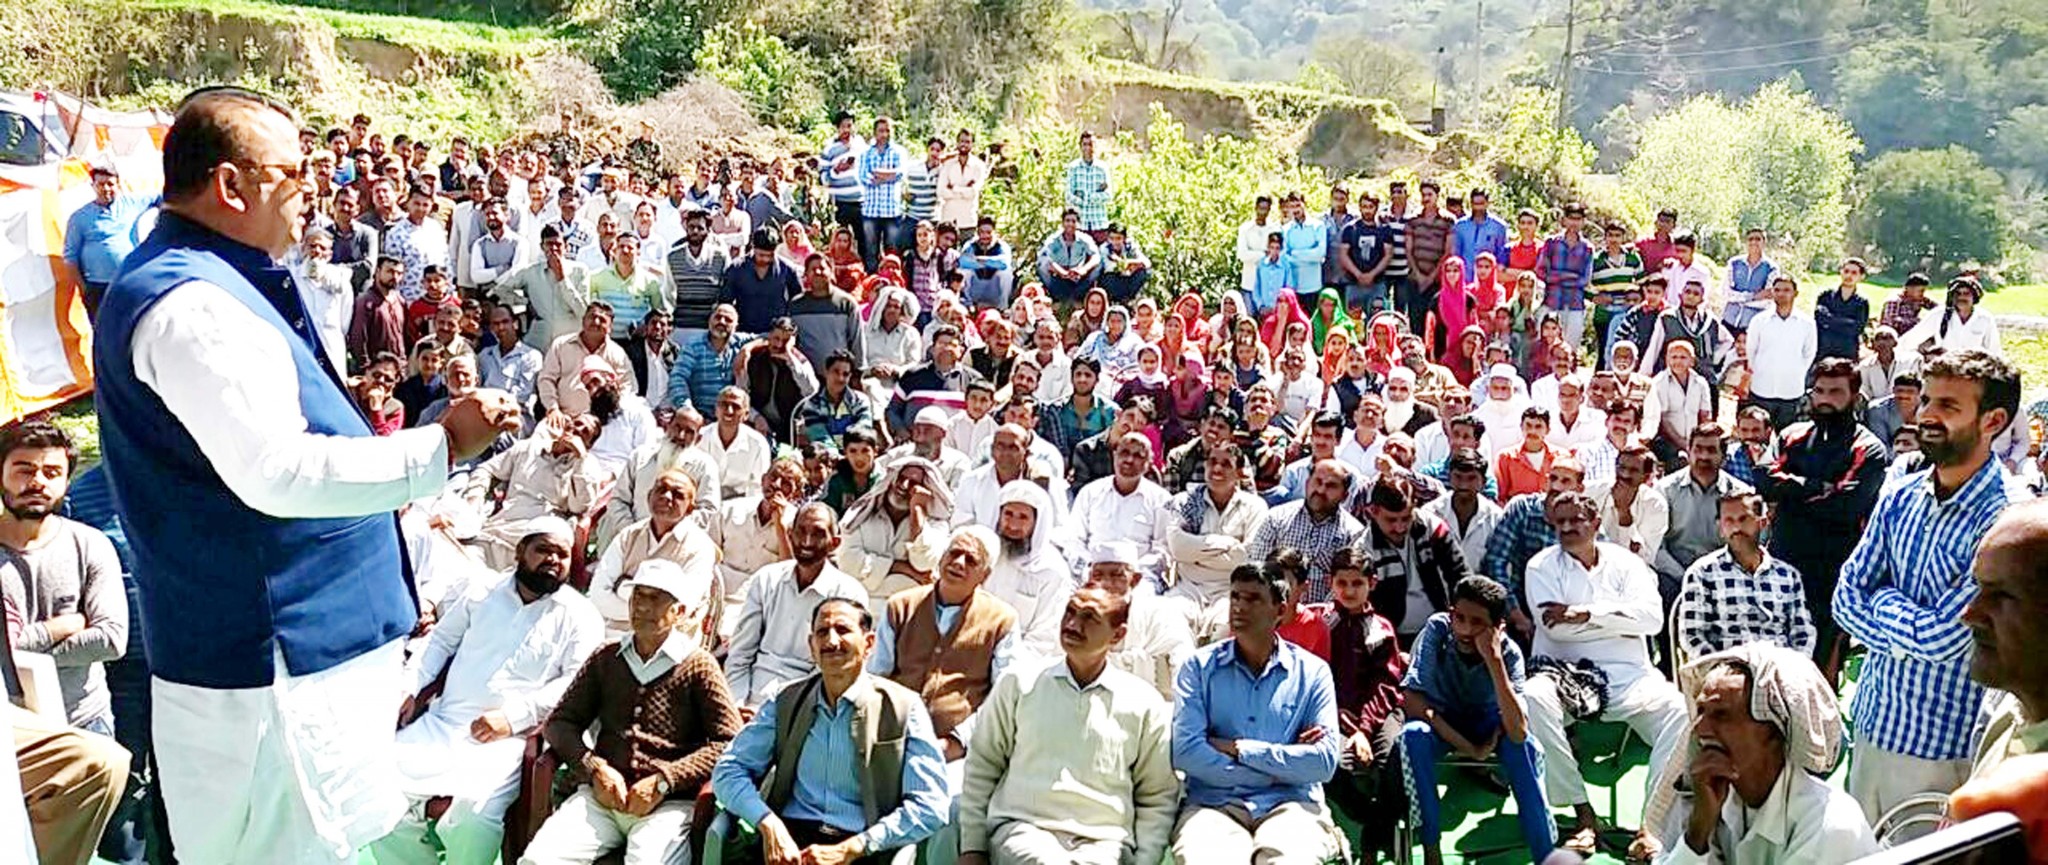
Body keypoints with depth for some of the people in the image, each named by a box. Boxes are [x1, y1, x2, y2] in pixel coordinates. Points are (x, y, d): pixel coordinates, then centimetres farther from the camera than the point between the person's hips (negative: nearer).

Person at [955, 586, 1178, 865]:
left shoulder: (1144, 704, 9)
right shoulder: (1018, 684, 9)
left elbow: (1158, 797, 14)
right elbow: (981, 768, 13)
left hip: (1104, 841, 1)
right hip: (1021, 827, 0)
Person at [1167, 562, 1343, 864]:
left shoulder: (1313, 672, 10)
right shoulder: (1199, 666, 9)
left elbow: (1325, 761, -2)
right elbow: (1184, 751, -5)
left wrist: (1237, 748, -4)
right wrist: (1283, 766, -4)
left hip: (1289, 804, 1)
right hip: (1214, 803, 0)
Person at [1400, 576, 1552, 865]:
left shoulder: (1509, 653, -23)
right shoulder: (1437, 629, -25)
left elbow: (1518, 732, -35)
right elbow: (1411, 700, -27)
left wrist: (1493, 659, -41)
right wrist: (1467, 748, -28)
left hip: (1487, 724, 1)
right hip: (1439, 722, 0)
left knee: (1525, 746, -31)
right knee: (1413, 735, -34)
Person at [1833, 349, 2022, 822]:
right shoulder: (1900, 496, 1)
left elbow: (1940, 637, -24)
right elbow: (1846, 599, 2)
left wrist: (1883, 600, -7)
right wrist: (1908, 637, -14)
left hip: (1944, 748, -6)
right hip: (1872, 724, 6)